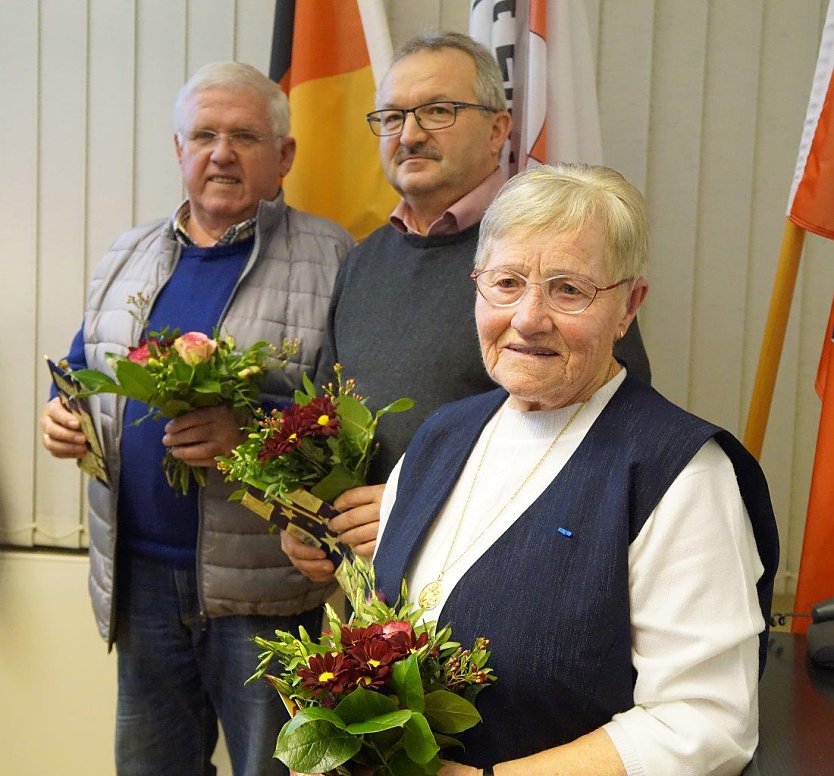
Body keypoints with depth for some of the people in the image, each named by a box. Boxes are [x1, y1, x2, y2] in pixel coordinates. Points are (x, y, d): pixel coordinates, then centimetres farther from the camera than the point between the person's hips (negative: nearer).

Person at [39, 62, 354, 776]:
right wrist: (63, 412, -1)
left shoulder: (328, 257, -7)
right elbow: (86, 366, 21)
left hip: (265, 580, -5)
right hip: (139, 569, 5)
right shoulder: (131, 255, 11)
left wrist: (254, 431, -26)